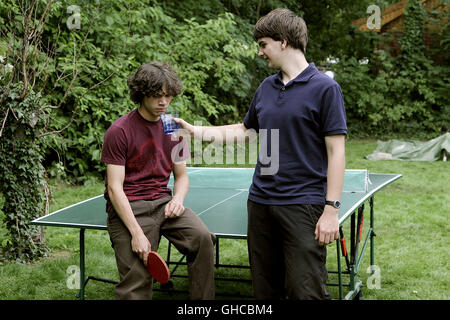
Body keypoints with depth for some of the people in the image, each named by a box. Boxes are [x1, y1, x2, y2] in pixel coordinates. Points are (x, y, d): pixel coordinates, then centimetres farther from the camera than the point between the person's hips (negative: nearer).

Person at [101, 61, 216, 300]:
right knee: (137, 281, -19)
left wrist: (177, 199, -7)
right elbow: (115, 187, -11)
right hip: (129, 207, -5)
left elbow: (181, 176, 17)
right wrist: (136, 233, -20)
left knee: (202, 237, -21)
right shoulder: (119, 131, -7)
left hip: (163, 202, 5)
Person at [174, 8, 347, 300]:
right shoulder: (266, 87, 13)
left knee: (305, 291, -7)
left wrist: (331, 209, -15)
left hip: (303, 205, -6)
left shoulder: (325, 88, -7)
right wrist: (196, 130, 22)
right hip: (261, 201, 6)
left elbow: (336, 151, -10)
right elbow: (244, 130, 27)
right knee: (265, 289, 12)